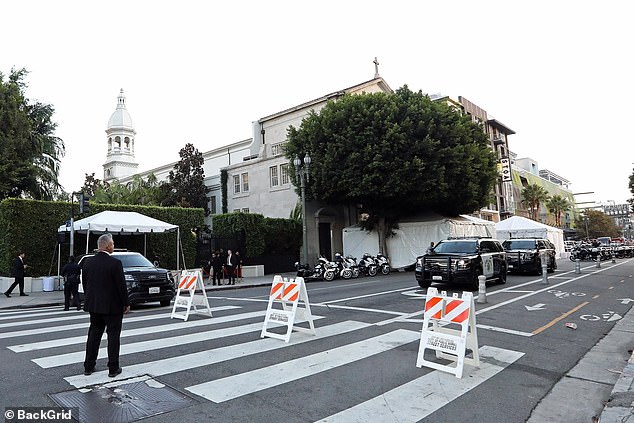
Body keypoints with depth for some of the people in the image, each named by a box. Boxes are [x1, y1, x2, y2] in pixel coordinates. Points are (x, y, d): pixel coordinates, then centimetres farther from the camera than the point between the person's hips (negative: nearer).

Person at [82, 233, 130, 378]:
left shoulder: (87, 262, 1)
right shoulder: (115, 263, -18)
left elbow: (85, 284, 10)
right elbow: (121, 286, -15)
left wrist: (91, 300, 20)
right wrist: (126, 304, -4)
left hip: (93, 305, 6)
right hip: (112, 306, -6)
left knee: (93, 334, 16)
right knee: (113, 336, 4)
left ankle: (88, 367, 24)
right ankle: (113, 368, 9)